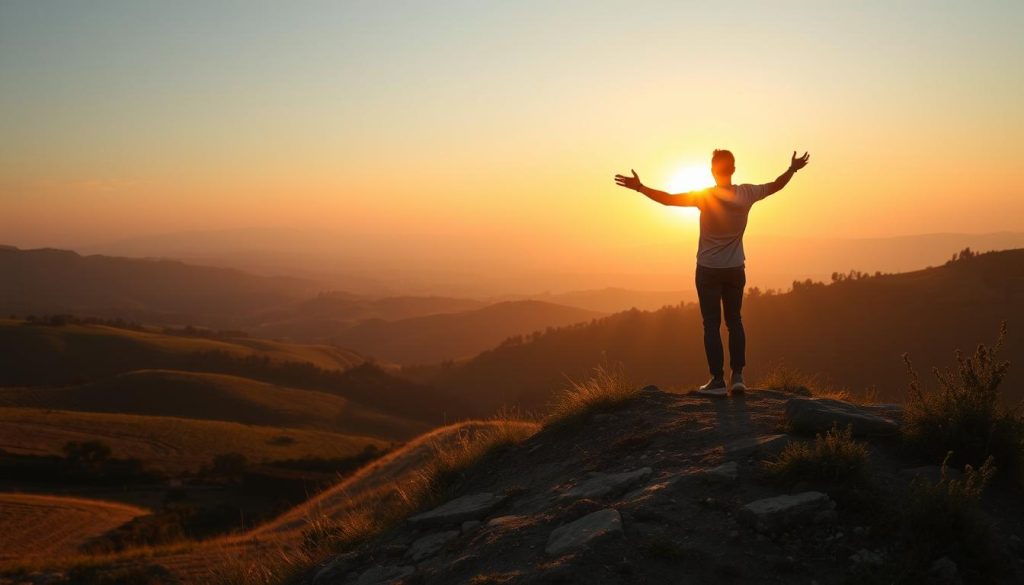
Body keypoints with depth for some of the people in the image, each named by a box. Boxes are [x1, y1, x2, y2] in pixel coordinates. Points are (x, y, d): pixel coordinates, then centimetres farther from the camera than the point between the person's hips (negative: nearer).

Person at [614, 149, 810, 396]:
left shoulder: (705, 196, -16)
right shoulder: (746, 193, -5)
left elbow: (668, 199, -19)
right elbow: (775, 186, 11)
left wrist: (639, 187, -13)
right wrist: (793, 168, 27)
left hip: (708, 270, -4)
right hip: (735, 269, 4)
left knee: (712, 324, 0)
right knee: (734, 321, 14)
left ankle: (718, 380, -1)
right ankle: (738, 376, 10)